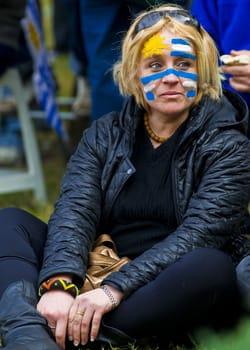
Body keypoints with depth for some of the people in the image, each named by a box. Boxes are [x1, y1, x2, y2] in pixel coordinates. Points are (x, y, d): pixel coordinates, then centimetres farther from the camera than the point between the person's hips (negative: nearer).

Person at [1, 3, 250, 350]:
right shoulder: (105, 135, 8)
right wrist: (59, 285, -28)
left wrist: (116, 289, -29)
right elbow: (75, 211, -7)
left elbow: (199, 233, -16)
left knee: (211, 267, -35)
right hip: (94, 279, 4)